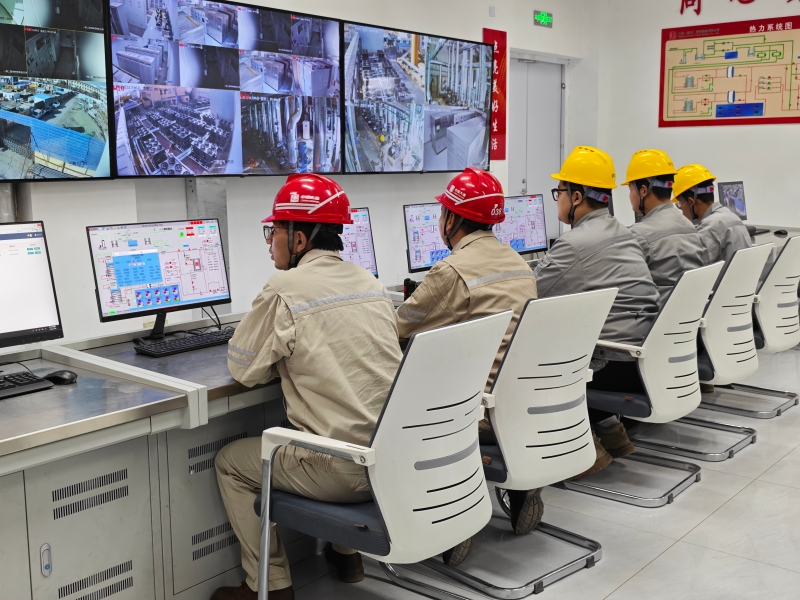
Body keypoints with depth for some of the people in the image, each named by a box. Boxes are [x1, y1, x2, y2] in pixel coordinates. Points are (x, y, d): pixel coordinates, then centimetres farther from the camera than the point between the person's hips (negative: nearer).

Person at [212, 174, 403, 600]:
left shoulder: (284, 290, -13)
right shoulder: (370, 283, 8)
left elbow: (243, 369, -4)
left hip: (343, 470, -7)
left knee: (230, 462, 16)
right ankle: (346, 551, 40)